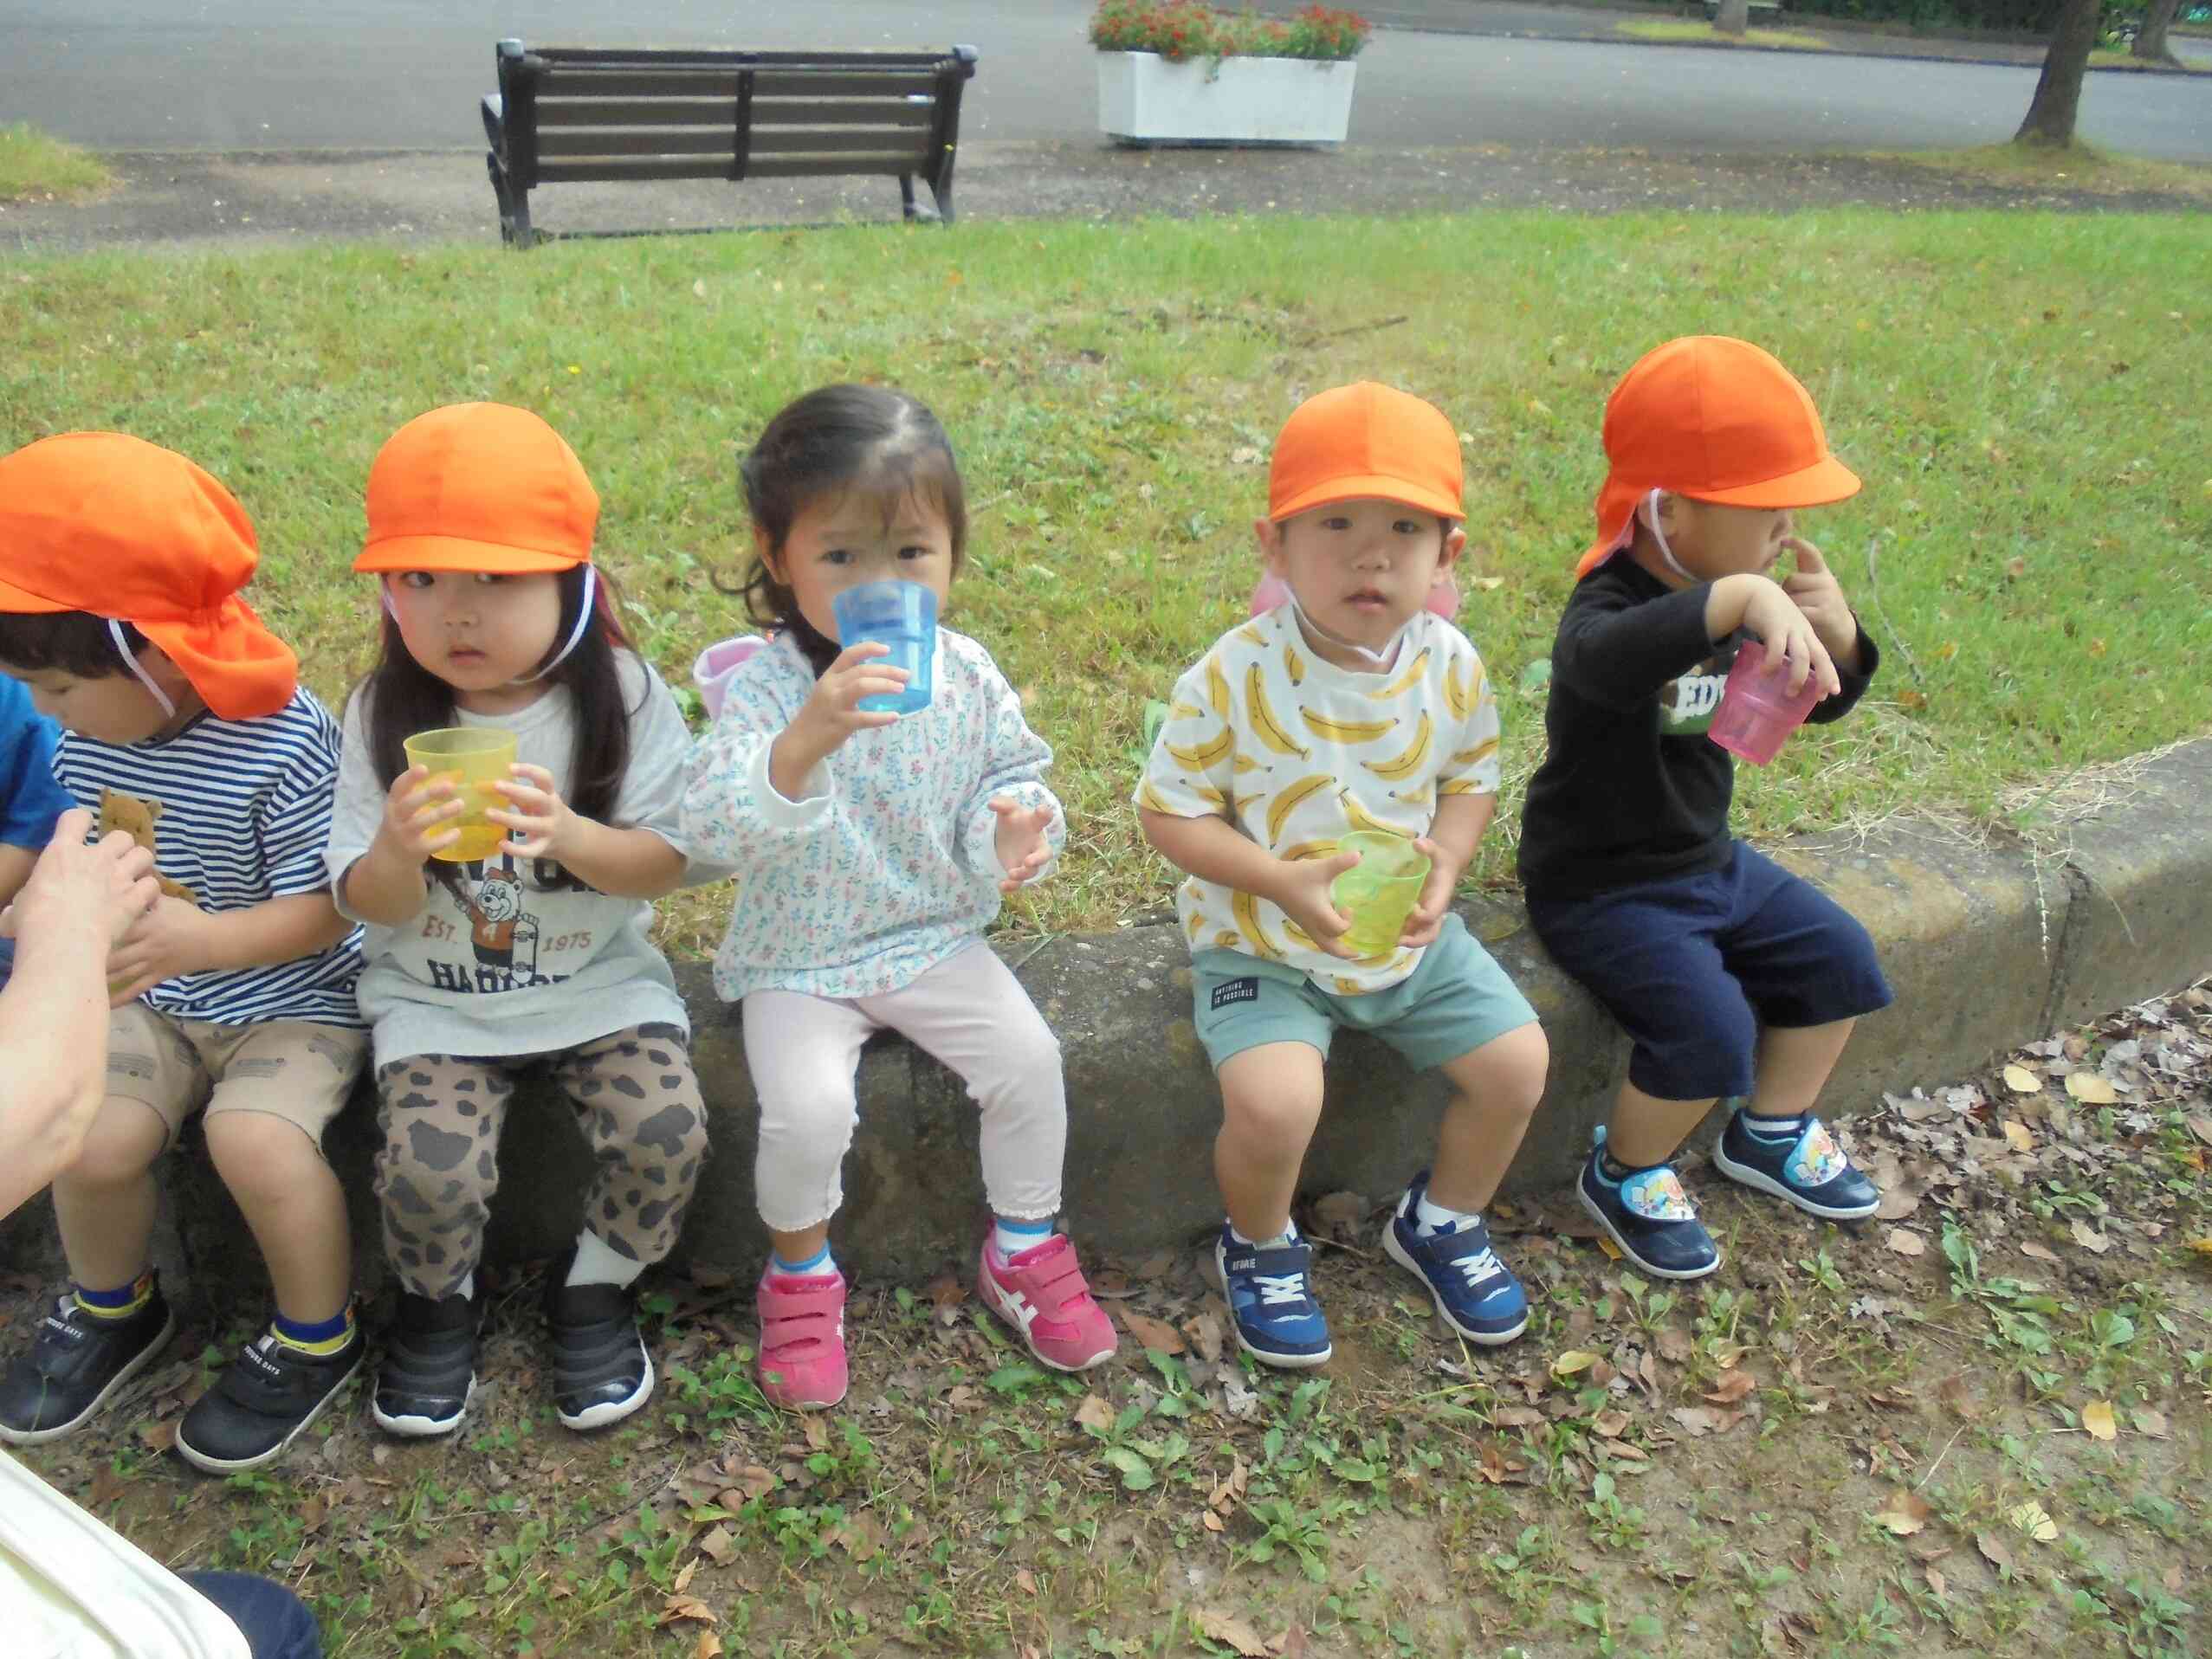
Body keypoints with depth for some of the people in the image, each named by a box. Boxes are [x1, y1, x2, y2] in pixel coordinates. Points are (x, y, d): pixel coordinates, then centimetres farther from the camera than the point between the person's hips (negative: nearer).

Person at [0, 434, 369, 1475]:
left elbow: (321, 912, -21)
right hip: (148, 997, 5)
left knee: (255, 1138, -29)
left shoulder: (285, 744, -23)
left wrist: (202, 938, -37)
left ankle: (318, 1340, 0)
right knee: (93, 1138, -19)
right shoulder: (87, 737, -4)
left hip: (291, 997, -5)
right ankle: (111, 1311, 16)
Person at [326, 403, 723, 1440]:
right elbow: (367, 905, -4)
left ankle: (595, 1290, 11)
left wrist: (571, 836, -29)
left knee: (667, 1130, -22)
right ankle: (437, 1303, 15)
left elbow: (674, 860, -9)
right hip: (436, 997, 0)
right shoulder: (384, 714, -7)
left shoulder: (623, 697, -9)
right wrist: (399, 850, -28)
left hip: (598, 983, 0)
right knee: (429, 1166, -22)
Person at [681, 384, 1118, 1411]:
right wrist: (806, 738, -50)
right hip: (798, 959, -3)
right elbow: (716, 824, -32)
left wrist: (1013, 833, -20)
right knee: (807, 1107, -23)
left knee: (1029, 1059, -13)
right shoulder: (763, 689, -18)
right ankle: (800, 1270, 11)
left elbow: (1012, 778, 5)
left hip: (935, 938, 3)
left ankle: (1024, 1248, 16)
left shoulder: (967, 678, -5)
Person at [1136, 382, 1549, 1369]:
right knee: (1274, 1103, -25)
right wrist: (1282, 881, -26)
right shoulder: (1236, 678, -20)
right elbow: (1168, 811, -14)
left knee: (1517, 1061, -2)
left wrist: (1448, 858, -12)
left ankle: (1442, 1222, 29)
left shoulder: (1450, 666, -6)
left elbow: (1472, 777, 9)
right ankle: (1261, 1245, 11)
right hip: (1263, 948, -4)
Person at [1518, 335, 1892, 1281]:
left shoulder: (1731, 600, 1)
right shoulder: (1612, 605, -26)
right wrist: (1740, 599, -65)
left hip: (1707, 859, 9)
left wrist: (1836, 633, -15)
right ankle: (1624, 1177, 7)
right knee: (1711, 1030, -22)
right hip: (1602, 885, -9)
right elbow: (1604, 661, -52)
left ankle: (1771, 1134, 32)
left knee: (1838, 958, 11)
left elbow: (1818, 702, 7)